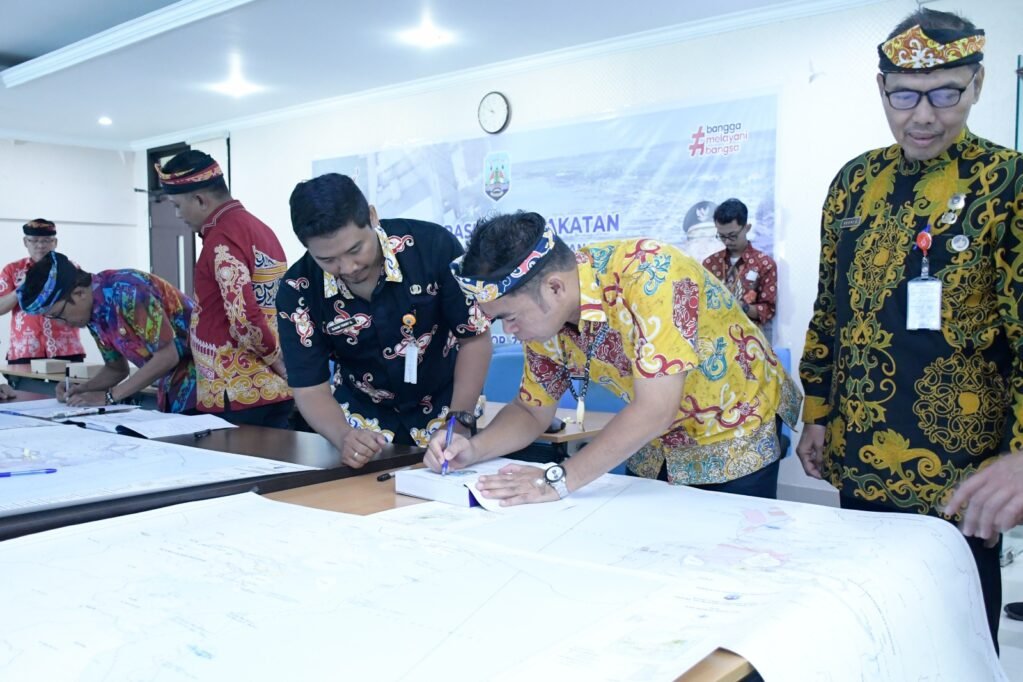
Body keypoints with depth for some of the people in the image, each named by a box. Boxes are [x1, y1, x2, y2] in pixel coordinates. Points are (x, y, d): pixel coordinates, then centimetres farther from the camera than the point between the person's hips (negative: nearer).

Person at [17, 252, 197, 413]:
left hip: (197, 375, -7)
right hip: (171, 384, 7)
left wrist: (109, 396, -19)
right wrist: (82, 389, -4)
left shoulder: (127, 291, -23)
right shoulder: (93, 315, 3)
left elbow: (167, 357, -23)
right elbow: (117, 368, 15)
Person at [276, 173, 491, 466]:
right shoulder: (297, 291, -16)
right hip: (364, 425, 3)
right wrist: (343, 437, -29)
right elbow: (310, 389, -11)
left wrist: (460, 420, -16)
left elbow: (475, 337, -10)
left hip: (443, 412, -2)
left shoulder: (433, 246, -21)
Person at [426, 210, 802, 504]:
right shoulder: (545, 314, -13)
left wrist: (559, 480, -34)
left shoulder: (648, 275, -34)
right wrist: (474, 449, -19)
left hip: (735, 439, -5)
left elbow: (655, 409, -37)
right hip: (656, 449, 5)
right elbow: (532, 411, -1)